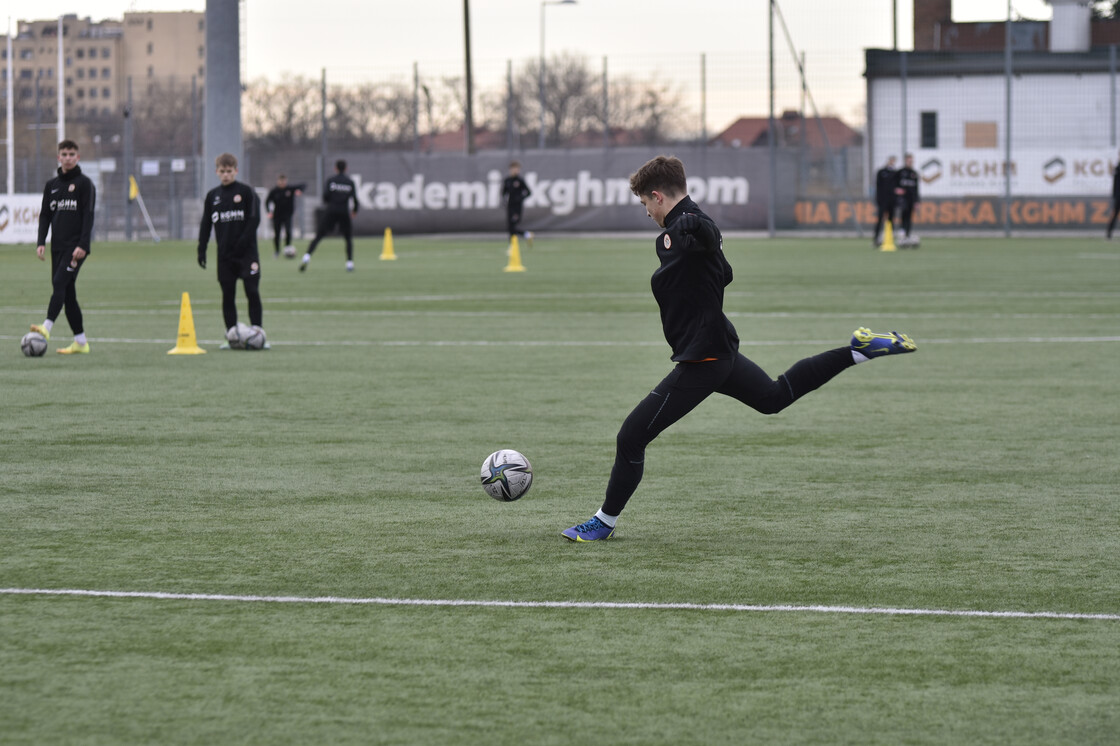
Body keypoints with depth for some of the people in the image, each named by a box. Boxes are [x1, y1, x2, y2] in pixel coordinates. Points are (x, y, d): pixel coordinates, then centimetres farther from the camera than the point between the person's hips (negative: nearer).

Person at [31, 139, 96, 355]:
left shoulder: (84, 183, -2)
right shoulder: (52, 185, 16)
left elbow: (88, 215, -8)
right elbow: (45, 215, 16)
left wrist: (83, 245, -17)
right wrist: (41, 243, 3)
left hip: (76, 246, -6)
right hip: (58, 246, 6)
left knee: (60, 283, -22)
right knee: (67, 293, 5)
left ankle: (47, 327, -35)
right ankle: (80, 341, 9)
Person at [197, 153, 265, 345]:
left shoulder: (246, 192, -1)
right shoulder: (212, 196, 10)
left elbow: (254, 219, -6)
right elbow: (205, 224, 13)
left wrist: (244, 241, -15)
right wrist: (202, 250, 6)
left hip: (246, 252, -4)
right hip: (224, 254, 4)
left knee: (252, 291, -7)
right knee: (227, 294, 3)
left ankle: (257, 331, -3)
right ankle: (231, 333, 6)